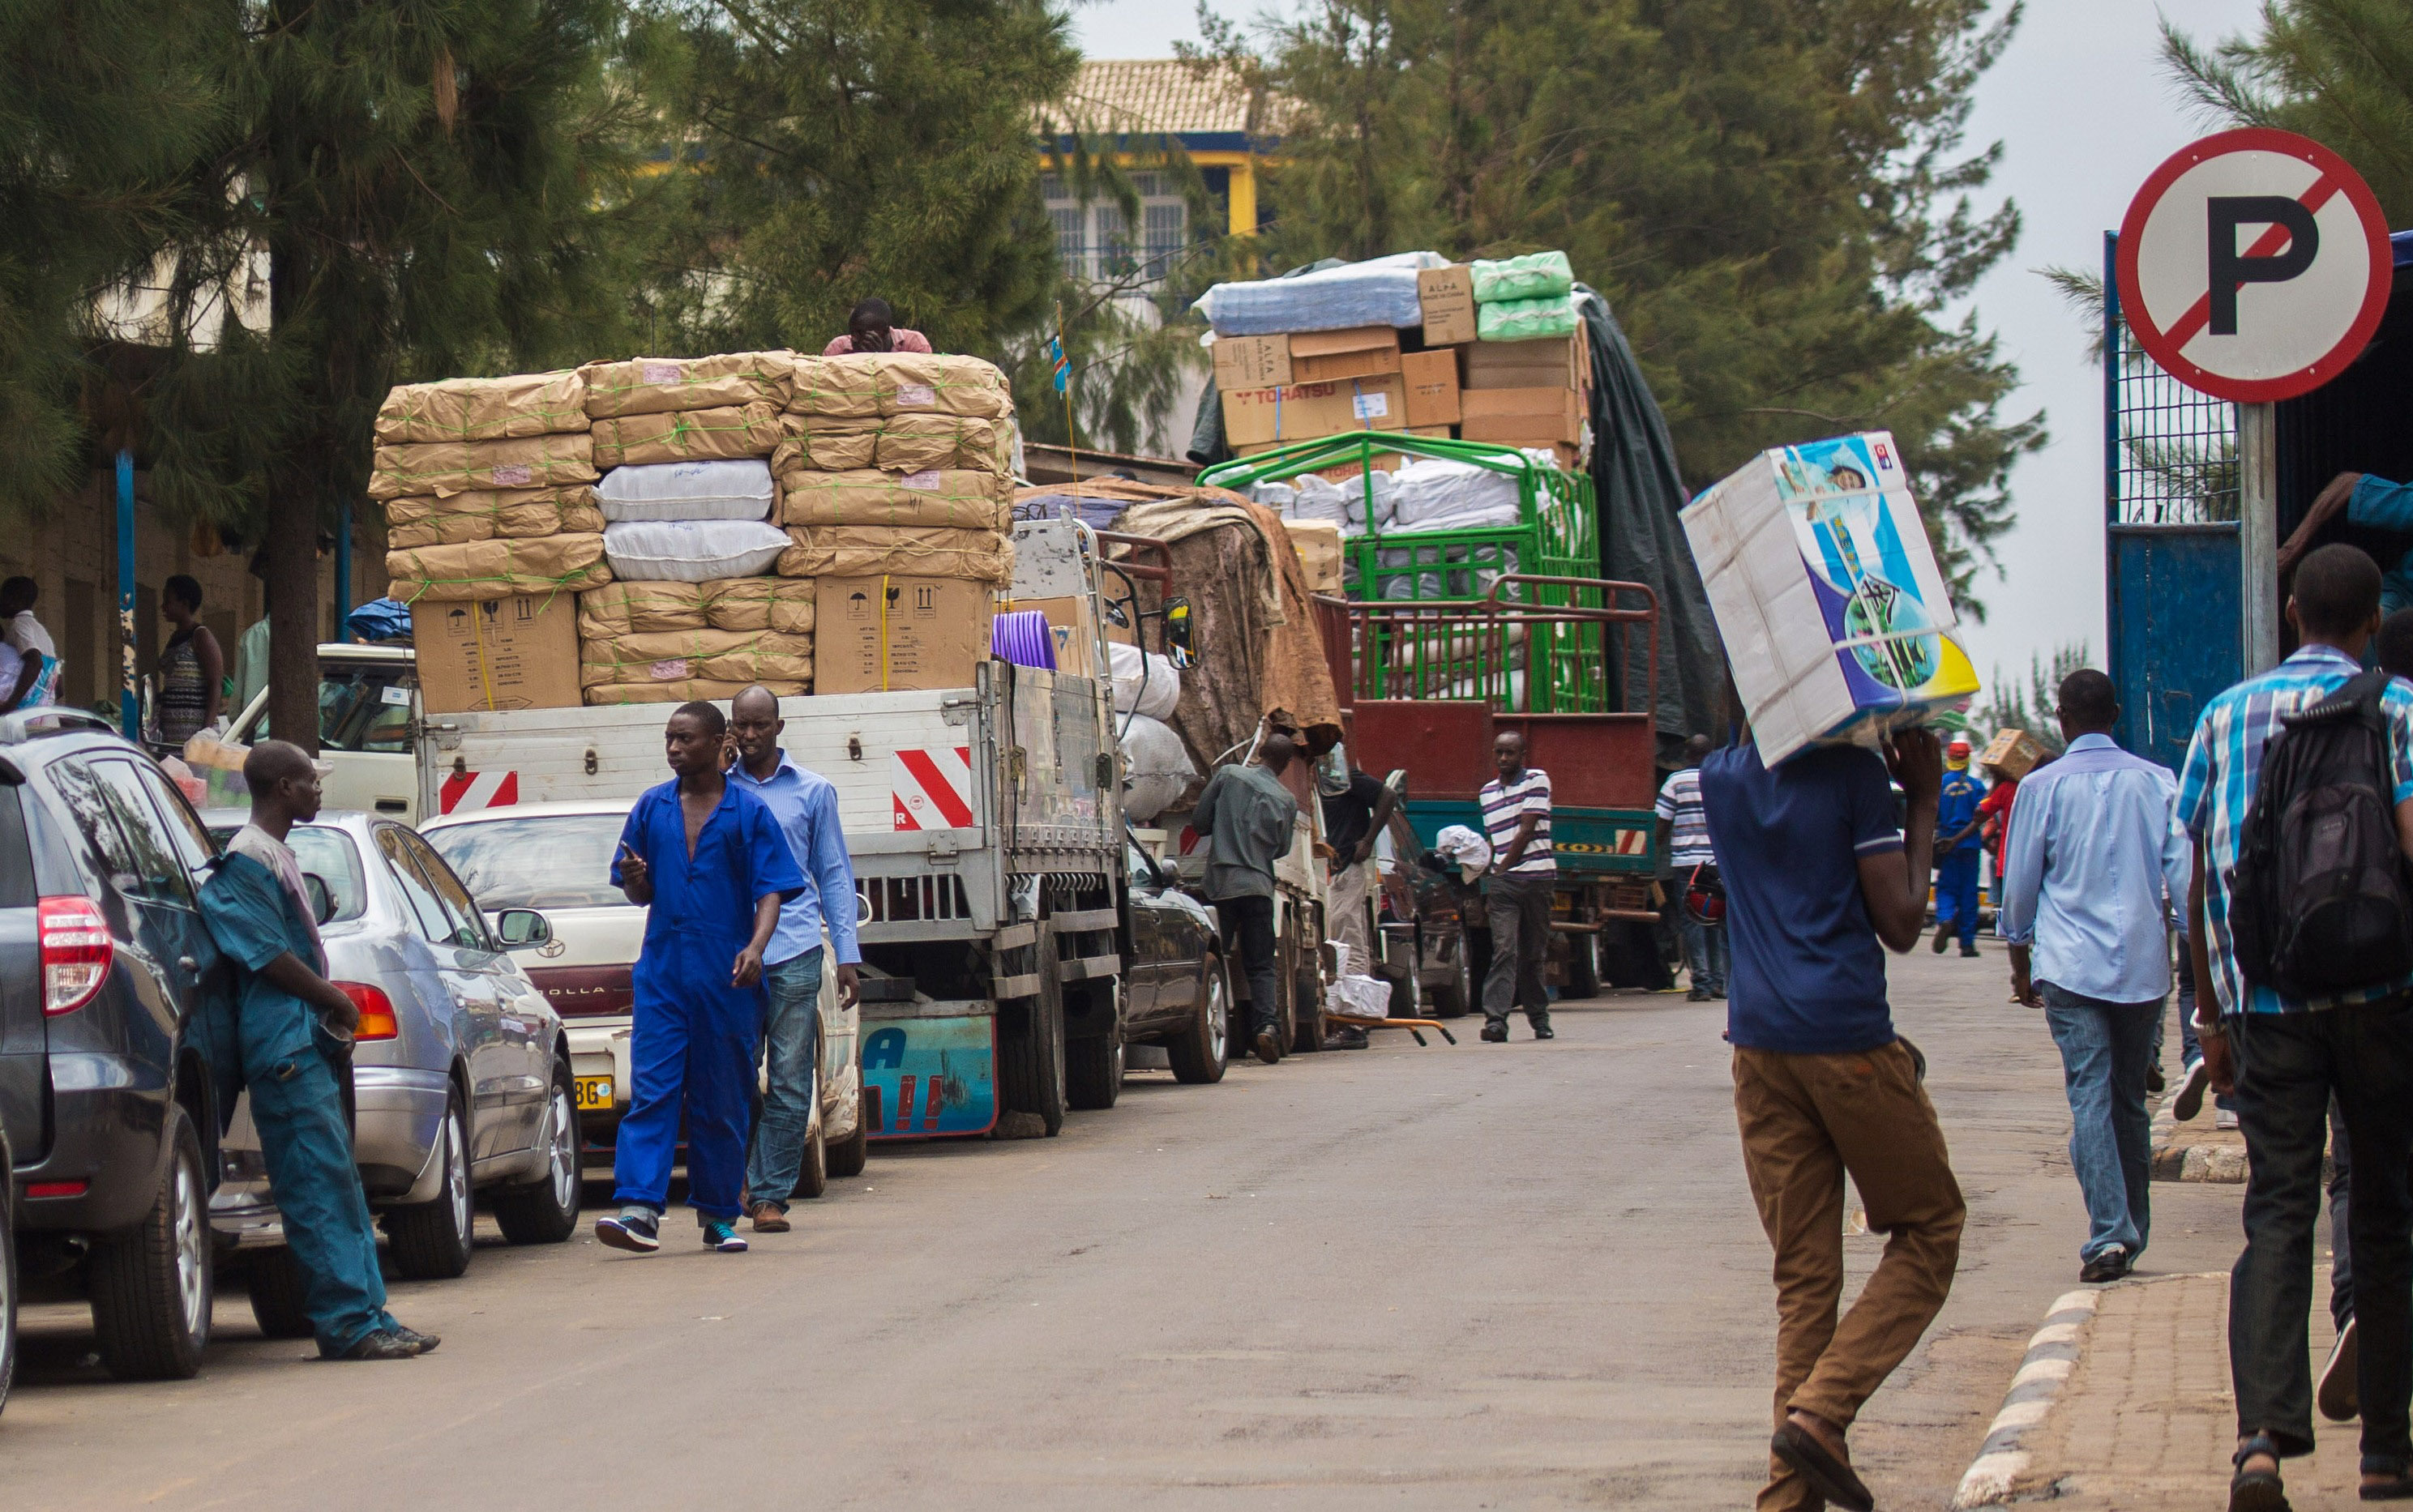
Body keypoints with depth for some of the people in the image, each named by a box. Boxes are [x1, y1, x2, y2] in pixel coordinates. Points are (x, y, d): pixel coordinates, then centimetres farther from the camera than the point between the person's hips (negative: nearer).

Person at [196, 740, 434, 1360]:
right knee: (320, 1188, -11)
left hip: (312, 1043, 10)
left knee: (341, 1187, 9)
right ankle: (349, 1321, -13)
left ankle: (368, 1317, 10)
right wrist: (338, 1002, -7)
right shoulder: (248, 859, -11)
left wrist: (334, 1010, 13)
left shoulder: (277, 855, 20)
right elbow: (270, 957, -16)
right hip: (287, 1046, -10)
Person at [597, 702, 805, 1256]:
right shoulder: (652, 808, 11)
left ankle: (718, 1215, 13)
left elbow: (771, 891, -3)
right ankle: (640, 1210, -18)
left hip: (726, 980, -2)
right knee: (651, 1091, -10)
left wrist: (755, 948, -19)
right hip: (662, 975, 2)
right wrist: (633, 878, -8)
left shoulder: (749, 812, 2)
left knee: (722, 1101, 5)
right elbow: (640, 894, 16)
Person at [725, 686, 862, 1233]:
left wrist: (847, 955, 6)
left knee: (790, 1082, -3)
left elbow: (835, 875, 13)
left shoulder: (813, 791, 12)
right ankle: (739, 1183, 9)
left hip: (794, 953, -1)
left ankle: (771, 1195, 0)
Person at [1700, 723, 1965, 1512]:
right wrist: (1923, 803, 2)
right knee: (1928, 1230, 10)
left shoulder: (1720, 778, 10)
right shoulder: (1851, 773, -7)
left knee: (1803, 1273, 7)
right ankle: (1821, 1409, -8)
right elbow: (1900, 924, -6)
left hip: (1759, 1046, 5)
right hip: (1848, 1037, -5)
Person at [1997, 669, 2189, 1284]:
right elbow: (2183, 872, 1)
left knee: (2090, 1098, -6)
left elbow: (2020, 882, 5)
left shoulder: (2044, 787, 0)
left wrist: (2021, 957, 18)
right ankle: (2133, 1234, 19)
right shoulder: (2157, 783, 4)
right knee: (2130, 1098, 14)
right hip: (2143, 966, 3)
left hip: (2071, 963, -2)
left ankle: (2109, 1233, -19)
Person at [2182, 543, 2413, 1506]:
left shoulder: (2226, 717, 10)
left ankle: (2263, 1434, -22)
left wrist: (2211, 1011, 19)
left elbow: (2200, 880, 12)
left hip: (2265, 998, 2)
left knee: (2277, 1211, -1)